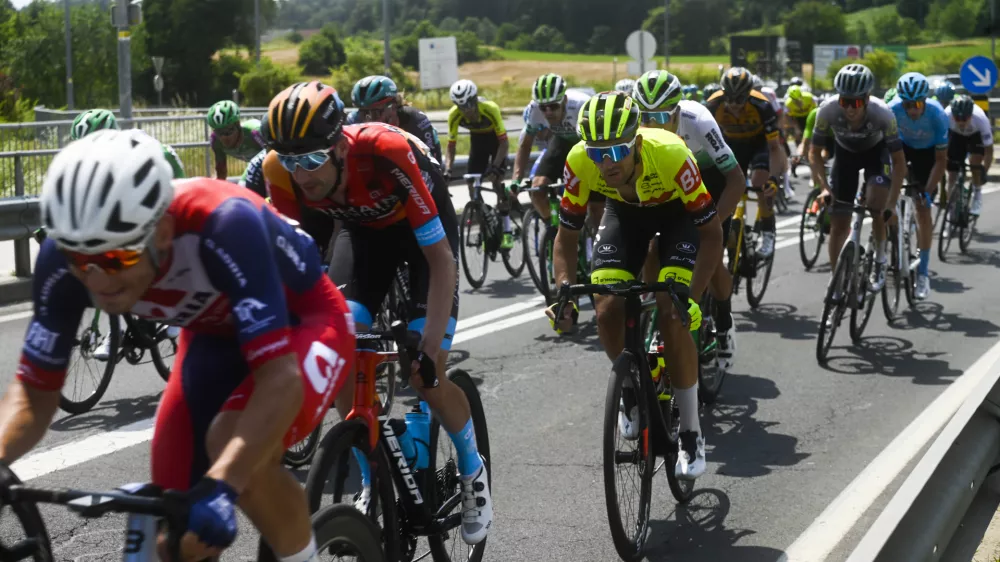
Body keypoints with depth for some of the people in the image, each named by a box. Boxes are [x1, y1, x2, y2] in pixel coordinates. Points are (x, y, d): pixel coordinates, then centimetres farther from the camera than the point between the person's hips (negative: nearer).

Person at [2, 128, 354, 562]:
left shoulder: (224, 227, -40)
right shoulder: (66, 257, -25)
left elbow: (280, 376, -45)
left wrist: (220, 487, -58)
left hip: (303, 322, -5)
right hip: (215, 333, 5)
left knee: (235, 445, -32)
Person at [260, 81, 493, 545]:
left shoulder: (386, 153, -40)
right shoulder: (280, 171, -29)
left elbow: (441, 258, -35)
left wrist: (431, 345, -40)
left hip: (422, 226, -4)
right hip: (362, 228, 4)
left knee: (425, 374, -14)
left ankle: (473, 473, 14)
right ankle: (372, 483, 5)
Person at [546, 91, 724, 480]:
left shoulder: (670, 154, -40)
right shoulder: (579, 162, -32)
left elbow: (712, 234, -31)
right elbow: (567, 236, -18)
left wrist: (691, 297, -41)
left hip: (677, 212, -3)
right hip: (624, 211, 3)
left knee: (673, 316, -19)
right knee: (608, 310, -14)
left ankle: (691, 434, -6)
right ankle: (631, 391, 17)